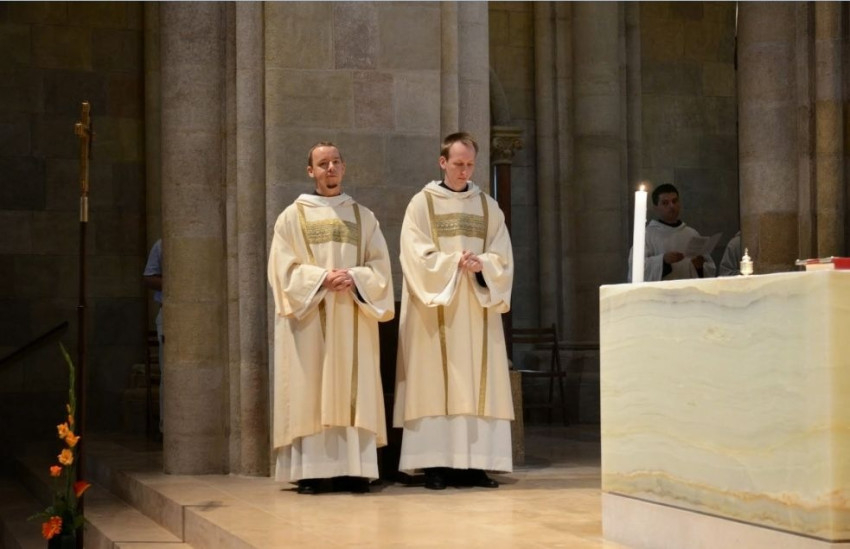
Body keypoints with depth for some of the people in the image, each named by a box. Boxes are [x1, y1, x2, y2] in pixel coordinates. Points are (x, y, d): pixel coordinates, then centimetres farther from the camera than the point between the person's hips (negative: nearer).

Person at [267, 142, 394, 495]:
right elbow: (284, 270, -3)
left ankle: (353, 469, -1)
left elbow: (380, 268, 6)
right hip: (309, 319, -2)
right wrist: (322, 277, -17)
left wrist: (354, 278, -14)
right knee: (309, 393, -5)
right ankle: (309, 471, -5)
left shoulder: (364, 217, 13)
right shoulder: (292, 217, 6)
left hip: (352, 321, 2)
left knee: (353, 393, -1)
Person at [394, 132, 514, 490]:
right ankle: (435, 465, -5)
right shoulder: (422, 204, 2)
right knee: (436, 384, -6)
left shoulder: (488, 207, 12)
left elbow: (503, 258, 6)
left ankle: (473, 462, 3)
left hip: (478, 311, 4)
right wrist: (454, 263, -18)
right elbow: (416, 256, -7)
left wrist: (481, 265, -14)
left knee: (477, 386, 1)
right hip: (437, 311, -3)